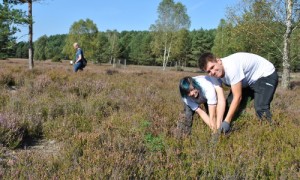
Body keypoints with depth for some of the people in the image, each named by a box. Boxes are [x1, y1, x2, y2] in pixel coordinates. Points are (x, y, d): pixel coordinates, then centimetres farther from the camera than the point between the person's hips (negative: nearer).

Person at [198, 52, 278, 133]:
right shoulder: (218, 72, -11)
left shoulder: (231, 67, -37)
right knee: (229, 105, -1)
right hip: (248, 81, 8)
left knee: (261, 109, -25)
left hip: (266, 75, -8)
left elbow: (238, 97, -34)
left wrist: (226, 121, -33)